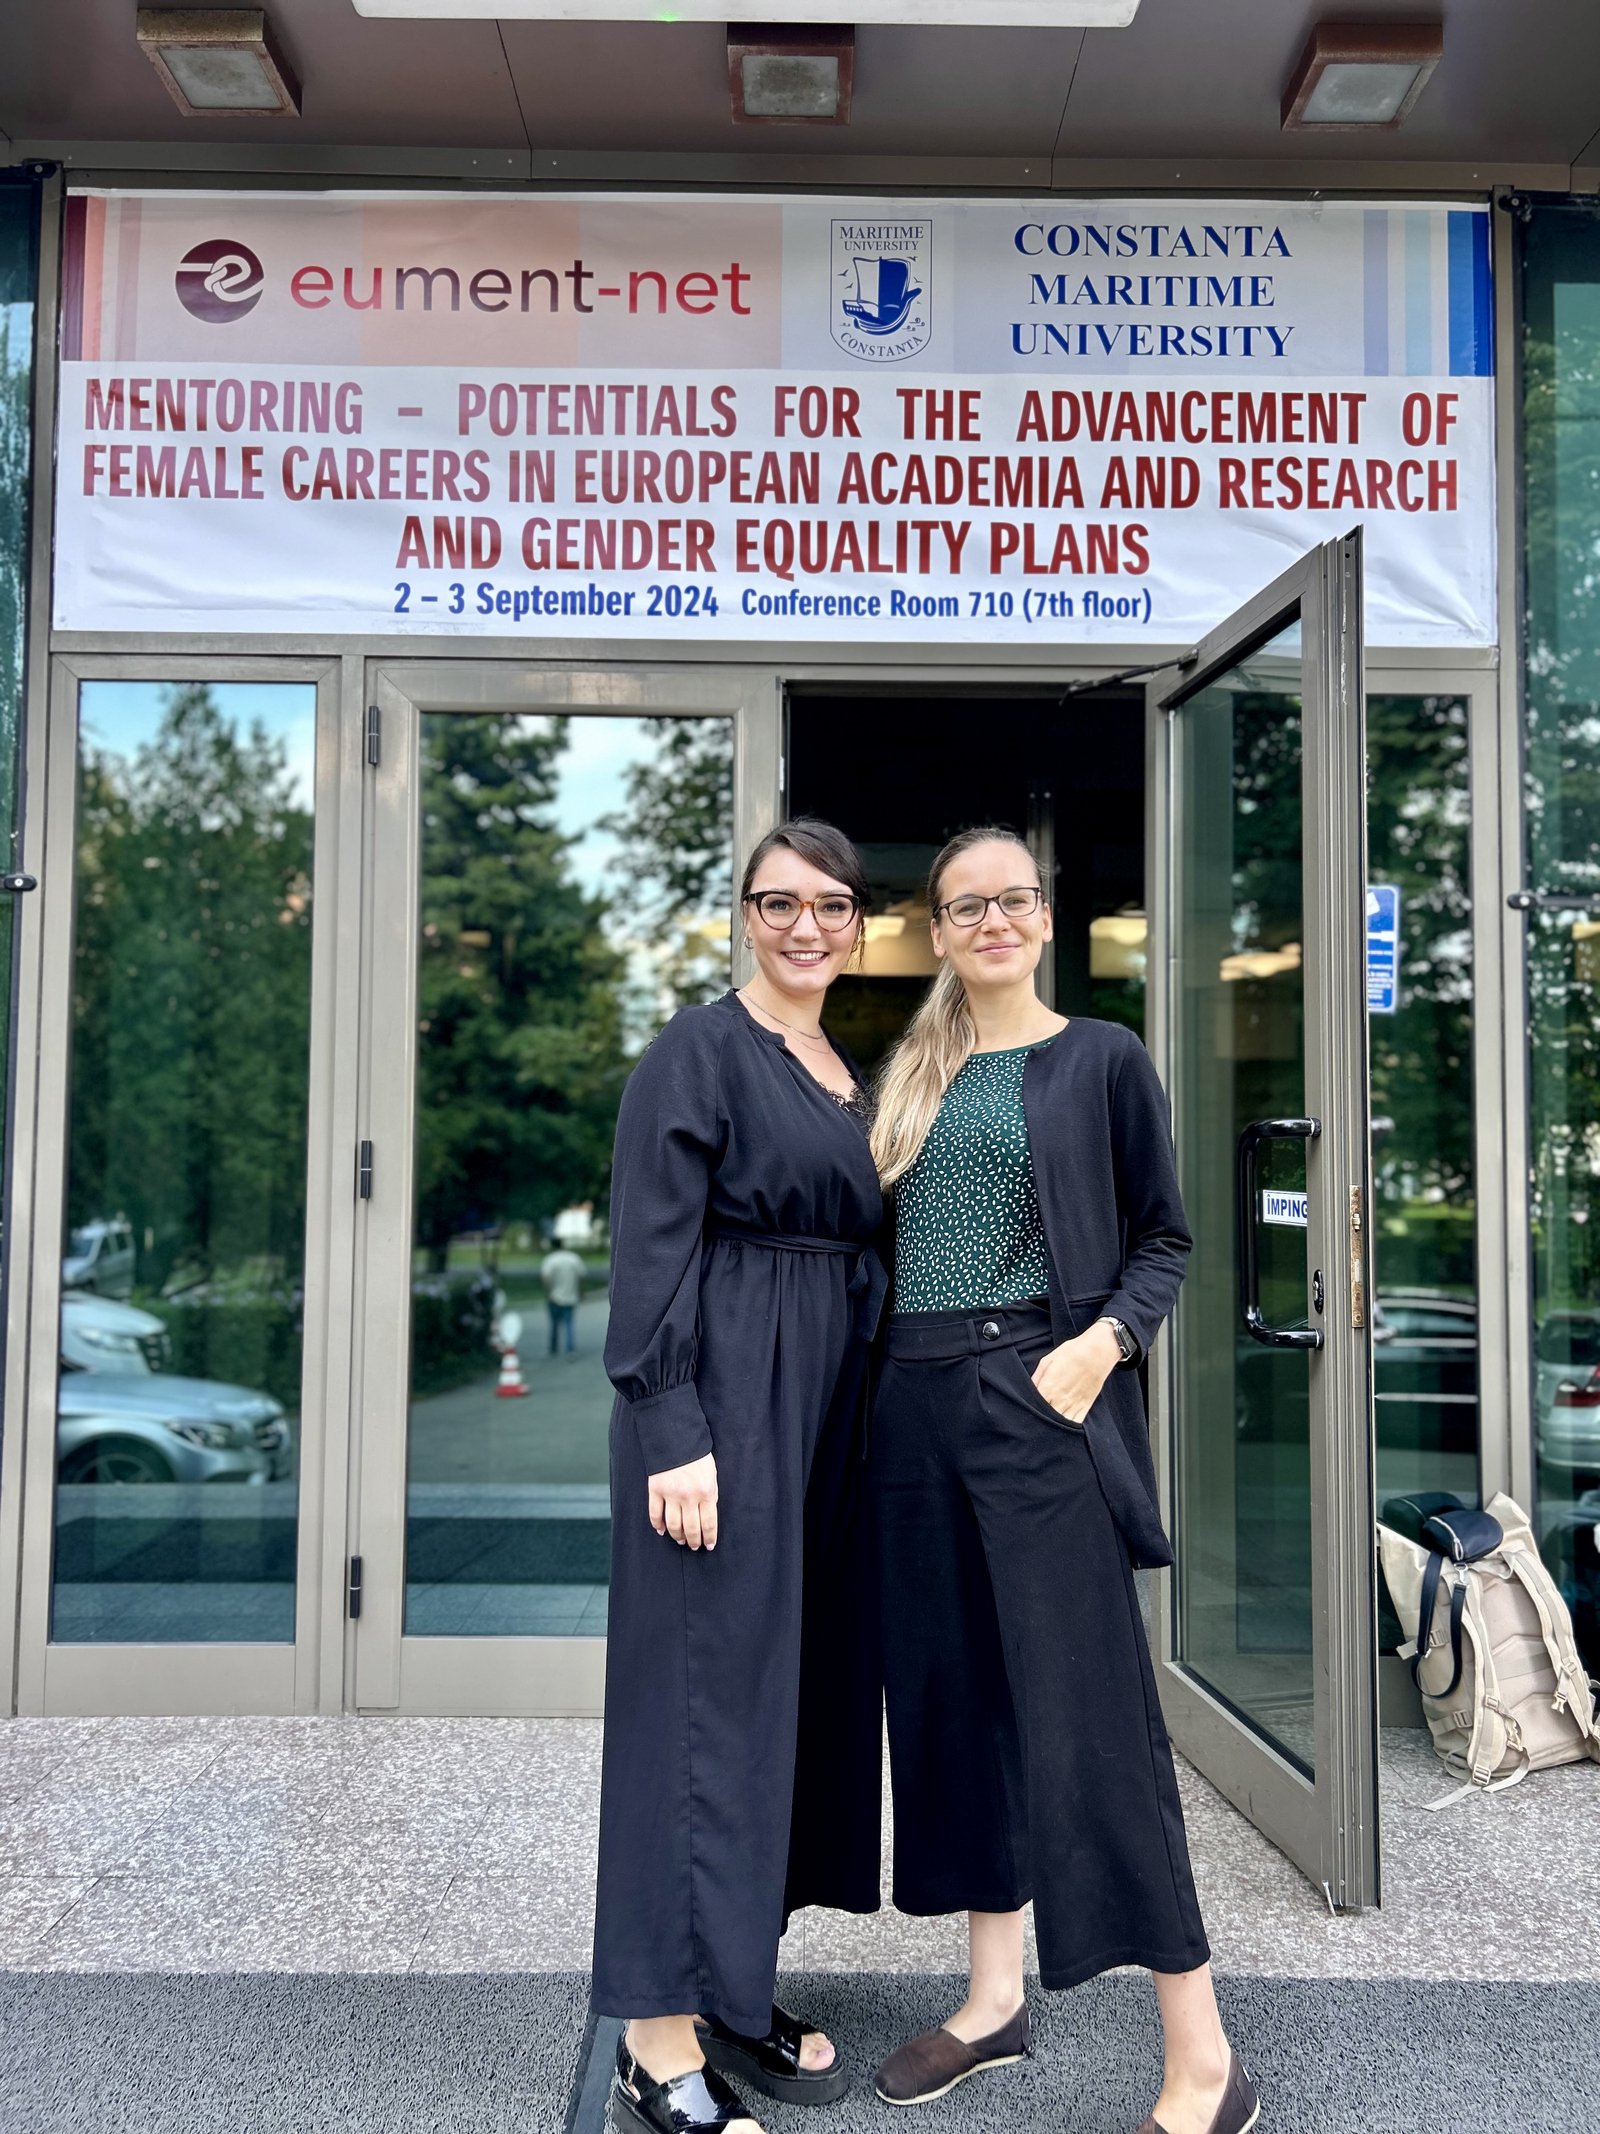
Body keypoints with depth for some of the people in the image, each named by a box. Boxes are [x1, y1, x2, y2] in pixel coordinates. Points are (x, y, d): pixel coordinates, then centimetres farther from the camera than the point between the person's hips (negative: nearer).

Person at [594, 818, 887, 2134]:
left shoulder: (853, 1079, 16)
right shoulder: (699, 1053, -7)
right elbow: (653, 1254, -14)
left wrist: (879, 1432, 16)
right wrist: (676, 1434, -20)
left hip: (832, 1411, 8)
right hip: (724, 1405, -8)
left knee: (806, 1679, 12)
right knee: (707, 1690, -4)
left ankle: (735, 1990, 27)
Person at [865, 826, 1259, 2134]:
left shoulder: (1102, 1058, 2)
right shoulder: (913, 1077, 14)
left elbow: (1163, 1240, 1)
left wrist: (1103, 1342, -16)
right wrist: (880, 1388, 6)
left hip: (1040, 1402, -5)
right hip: (919, 1405, 5)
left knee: (1089, 1709, -5)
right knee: (953, 1694, 11)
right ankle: (995, 2000, 27)